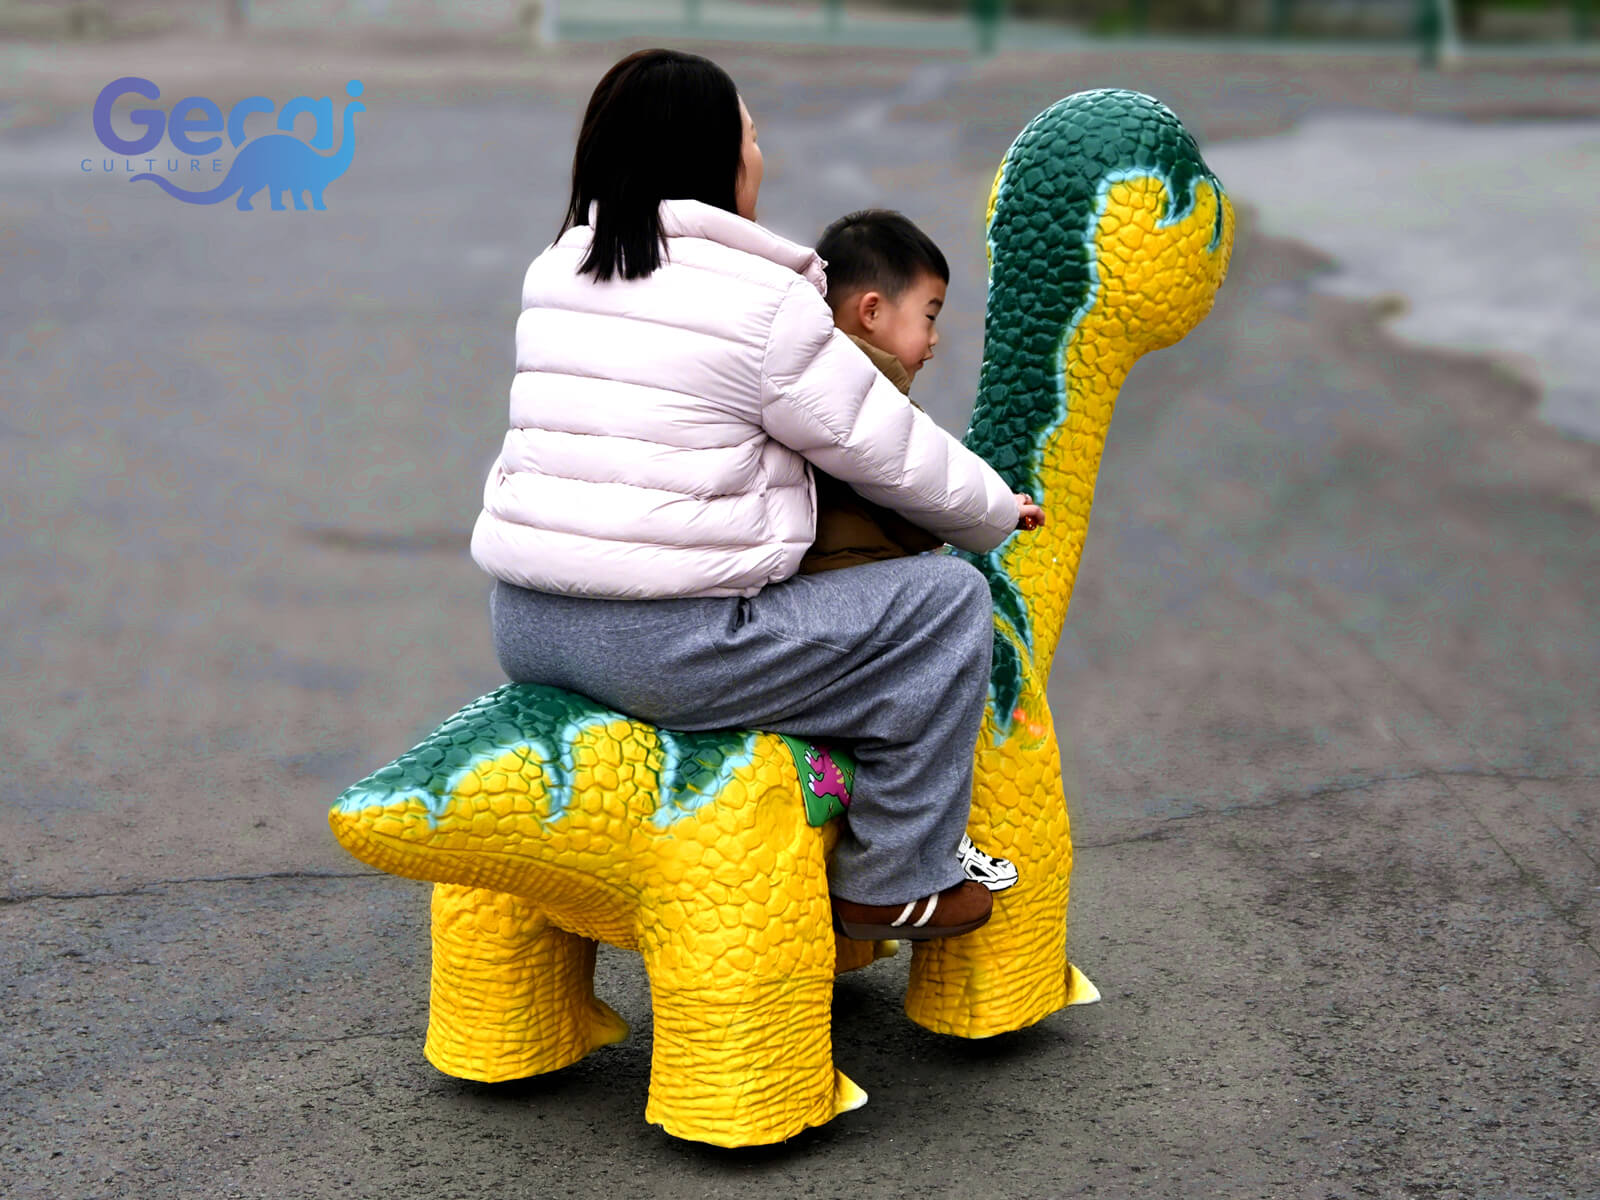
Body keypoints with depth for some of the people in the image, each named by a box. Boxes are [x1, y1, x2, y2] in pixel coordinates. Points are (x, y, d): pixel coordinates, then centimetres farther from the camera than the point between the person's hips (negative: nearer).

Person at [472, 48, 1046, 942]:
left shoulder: (556, 274, 13)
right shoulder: (764, 304, -9)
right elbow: (891, 452, -1)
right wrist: (995, 513, 18)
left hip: (526, 628, 8)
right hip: (668, 651, -8)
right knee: (948, 600, 2)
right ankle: (890, 885, 10)